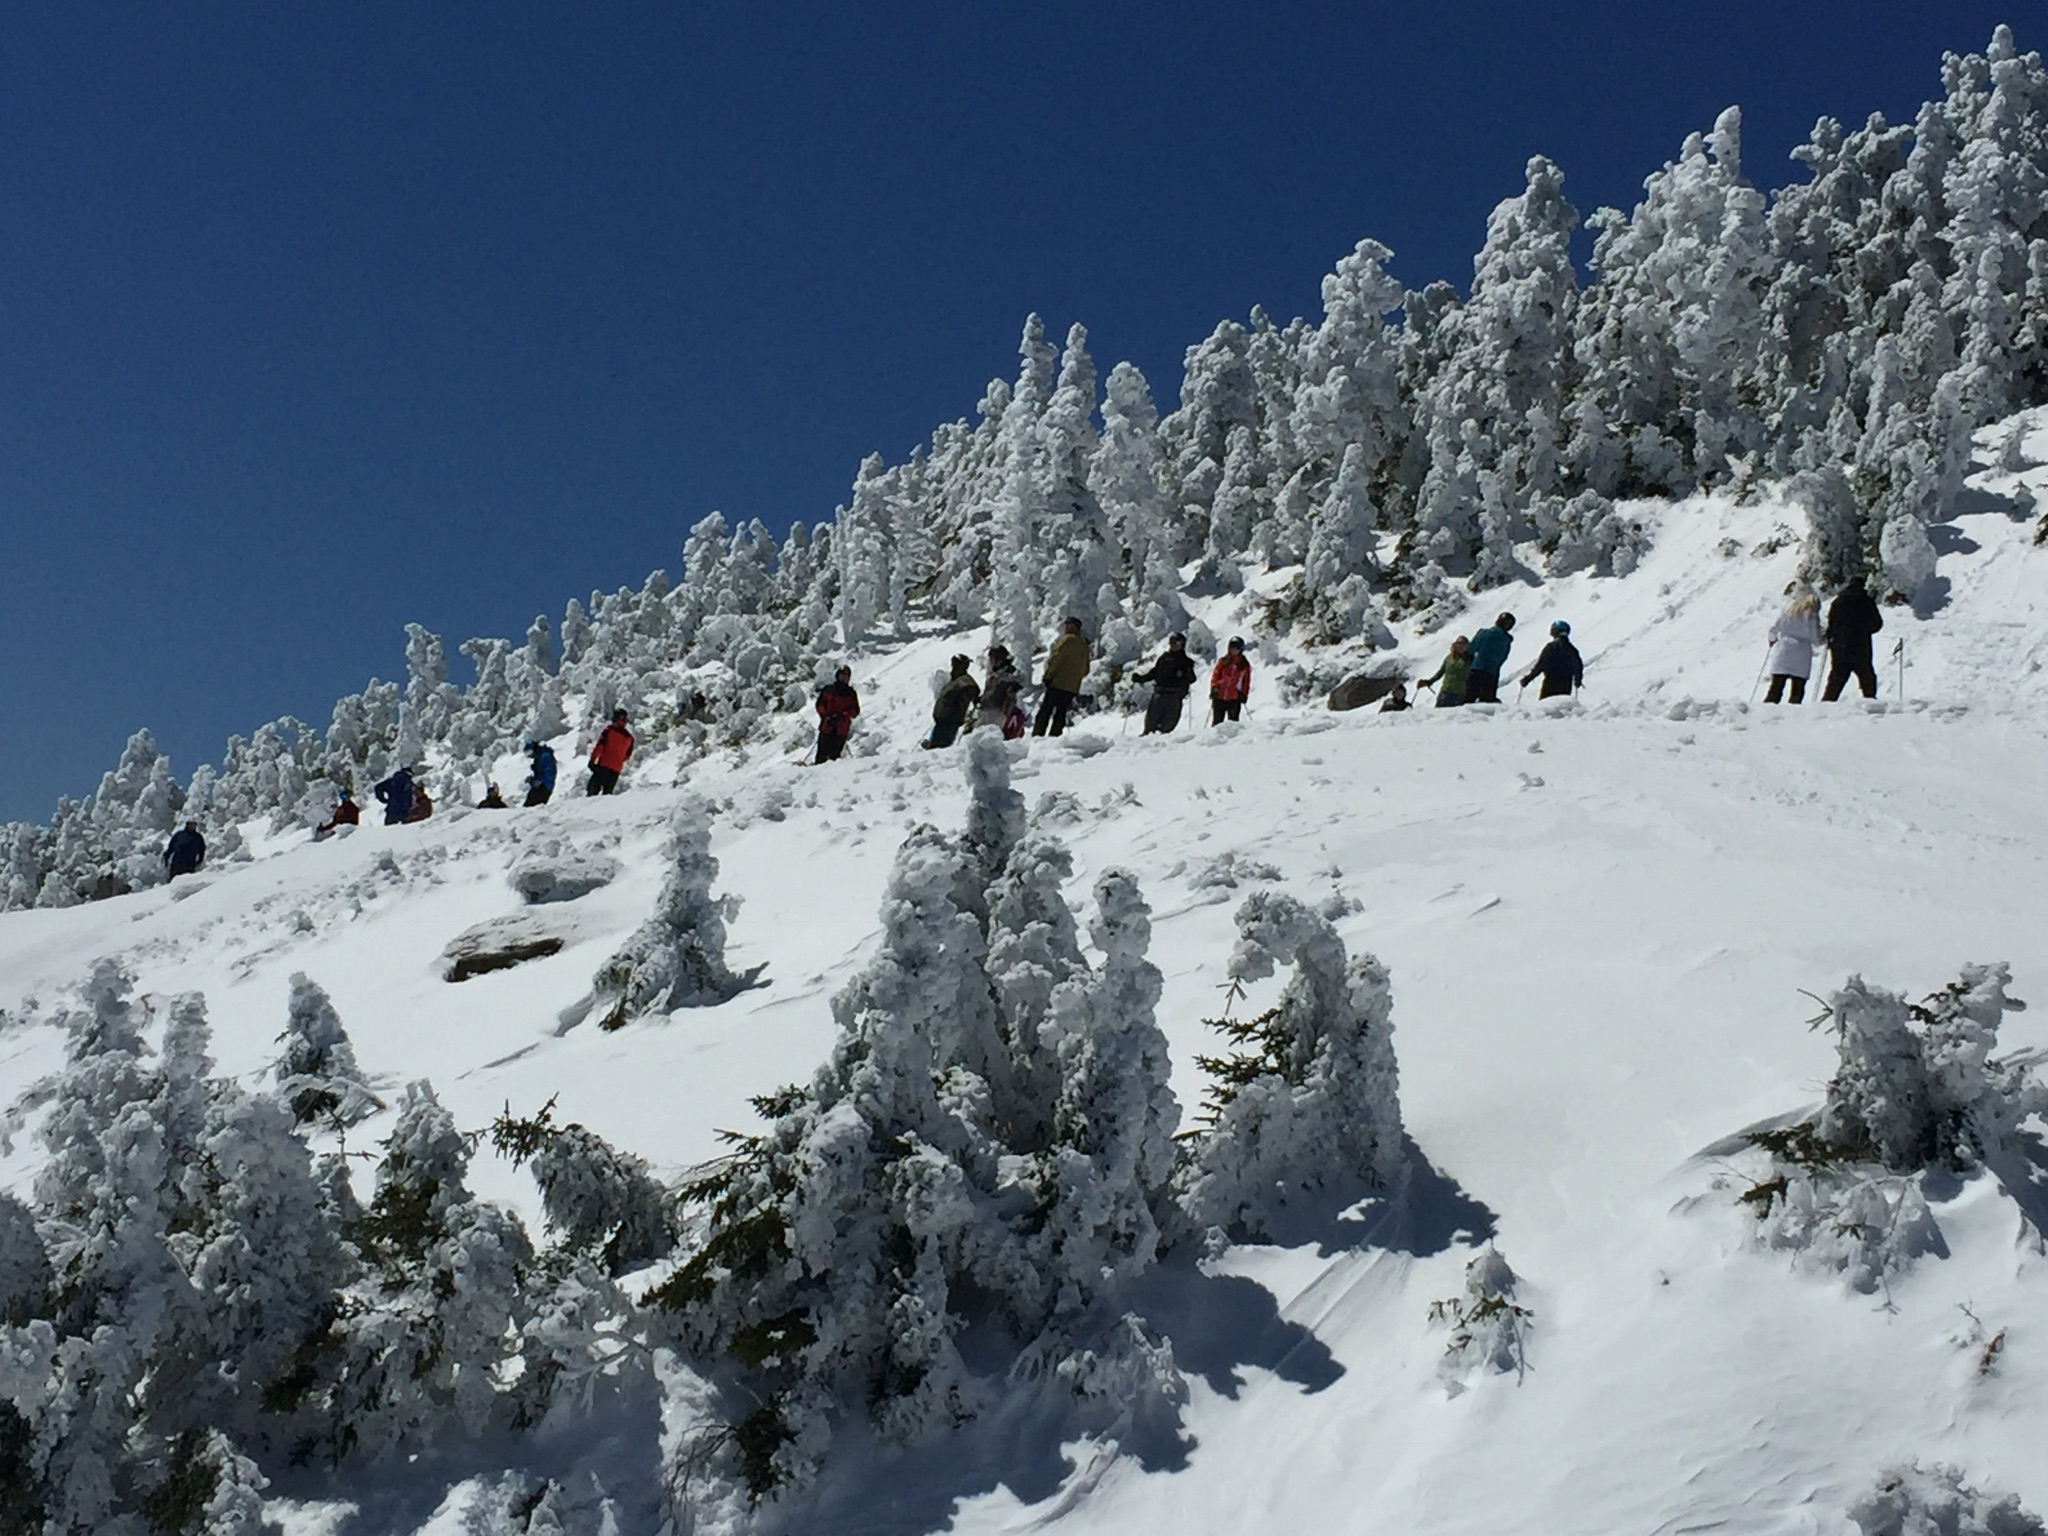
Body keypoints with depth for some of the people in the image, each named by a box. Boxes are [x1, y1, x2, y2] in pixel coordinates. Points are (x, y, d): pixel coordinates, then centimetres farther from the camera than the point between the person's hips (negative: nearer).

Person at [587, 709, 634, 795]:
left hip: (603, 765, -4)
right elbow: (627, 755, 16)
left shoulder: (609, 730, -3)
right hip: (617, 768, 4)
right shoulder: (629, 737, 11)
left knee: (593, 788, -4)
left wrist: (592, 760, -6)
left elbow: (600, 746, -9)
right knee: (608, 790, 10)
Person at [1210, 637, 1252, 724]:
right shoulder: (1223, 661, 4)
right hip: (1219, 697, 0)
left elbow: (1246, 681, 8)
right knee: (1217, 722, 5)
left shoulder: (1245, 665, 7)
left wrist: (1244, 694, 0)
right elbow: (1215, 675, 3)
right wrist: (1213, 688, -9)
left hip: (1234, 699, 0)